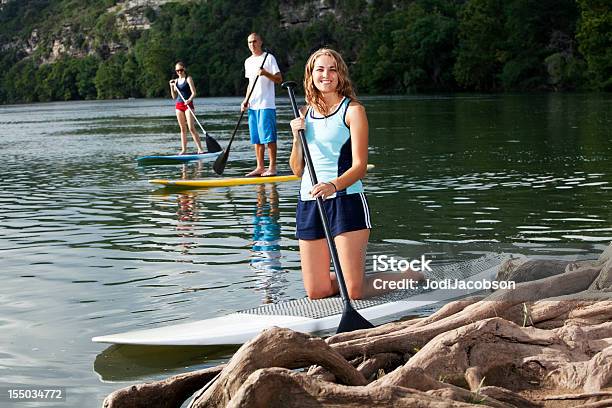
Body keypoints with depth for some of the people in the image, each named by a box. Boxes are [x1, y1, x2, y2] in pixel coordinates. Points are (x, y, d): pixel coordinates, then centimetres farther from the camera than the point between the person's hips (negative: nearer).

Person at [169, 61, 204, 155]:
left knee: (191, 128, -14)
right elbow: (174, 97, 14)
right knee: (183, 129, 7)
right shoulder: (176, 81, 14)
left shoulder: (188, 79, -2)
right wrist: (171, 87, 0)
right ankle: (183, 149, 8)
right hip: (178, 105, 5)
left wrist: (189, 100, -28)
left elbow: (193, 93, -10)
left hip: (188, 105, -5)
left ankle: (200, 149, -13)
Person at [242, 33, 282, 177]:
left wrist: (266, 73, -24)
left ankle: (272, 167, -5)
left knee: (269, 137, -8)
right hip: (252, 105, 7)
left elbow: (279, 79, -7)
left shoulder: (269, 58, -3)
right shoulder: (248, 62, 17)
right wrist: (245, 100, 11)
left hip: (266, 105, -7)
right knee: (256, 139, 7)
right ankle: (260, 167, 12)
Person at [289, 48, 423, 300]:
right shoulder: (305, 113, 14)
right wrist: (297, 138, -2)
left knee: (355, 293, -7)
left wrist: (334, 185, -30)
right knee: (316, 293, 5)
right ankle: (352, 278, 36)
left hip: (345, 199, -5)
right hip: (308, 203, 6)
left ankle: (409, 277, 20)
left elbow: (359, 166, -11)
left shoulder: (353, 110, -2)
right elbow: (297, 170, 14)